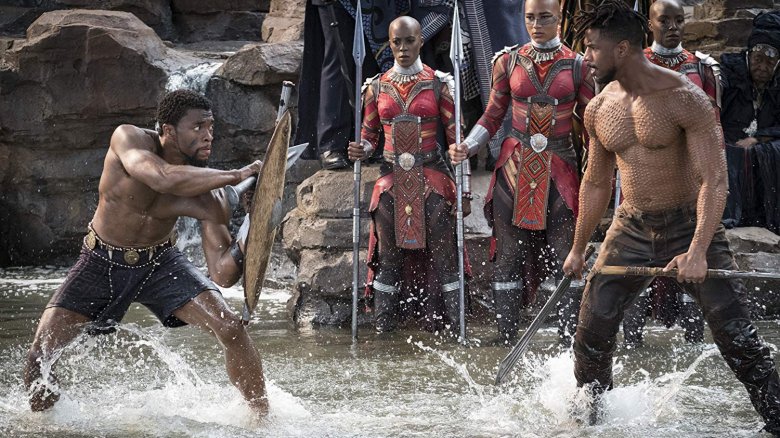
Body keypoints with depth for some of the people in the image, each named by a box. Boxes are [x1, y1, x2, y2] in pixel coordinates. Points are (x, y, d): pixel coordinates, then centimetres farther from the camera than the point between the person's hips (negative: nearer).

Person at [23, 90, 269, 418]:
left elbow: (222, 274, -22)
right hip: (102, 262, -1)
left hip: (159, 263, 1)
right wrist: (236, 176, -45)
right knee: (40, 352, -11)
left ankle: (263, 418, 2)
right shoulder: (129, 139, -25)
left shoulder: (207, 193, -20)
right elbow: (163, 179, -48)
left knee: (231, 329, -15)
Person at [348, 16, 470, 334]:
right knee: (388, 258, 3)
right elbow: (369, 137, 17)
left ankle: (457, 331, 1)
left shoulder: (439, 84, 0)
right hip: (392, 180, 2)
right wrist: (360, 150, -8)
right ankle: (383, 330, 9)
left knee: (443, 258, -3)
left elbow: (457, 138, 1)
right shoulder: (377, 87, 7)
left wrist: (464, 190, -4)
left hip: (432, 178, -2)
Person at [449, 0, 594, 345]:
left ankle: (570, 340, 1)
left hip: (560, 170, -1)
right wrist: (466, 146, -7)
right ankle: (507, 339, 8)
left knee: (564, 257, -4)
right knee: (510, 255, 2)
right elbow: (492, 117, 10)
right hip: (515, 167, 1)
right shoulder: (508, 62, 5)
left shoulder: (577, 67, 1)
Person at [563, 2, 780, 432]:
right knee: (592, 331, 3)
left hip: (690, 224, -5)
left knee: (736, 335, -9)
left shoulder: (684, 99, -17)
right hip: (631, 230, 5)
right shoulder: (599, 110, 2)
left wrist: (698, 252, -31)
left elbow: (714, 181, -21)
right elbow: (596, 183, 18)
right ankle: (585, 420, 23)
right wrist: (578, 249, 22)